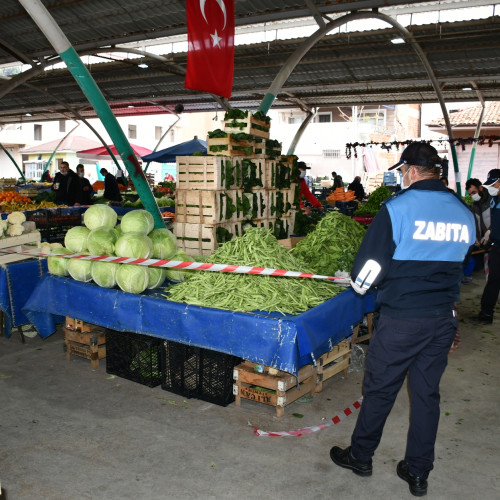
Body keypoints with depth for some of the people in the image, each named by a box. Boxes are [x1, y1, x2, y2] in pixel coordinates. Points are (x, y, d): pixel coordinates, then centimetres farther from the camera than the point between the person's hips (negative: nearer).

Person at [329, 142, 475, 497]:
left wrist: (359, 283, 7)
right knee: (427, 393, 16)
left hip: (402, 318, -5)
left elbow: (370, 264, -14)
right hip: (444, 318, 5)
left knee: (380, 389, 11)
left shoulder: (397, 207, -14)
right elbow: (460, 262, 15)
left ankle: (360, 456, 30)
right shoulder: (464, 213, 4)